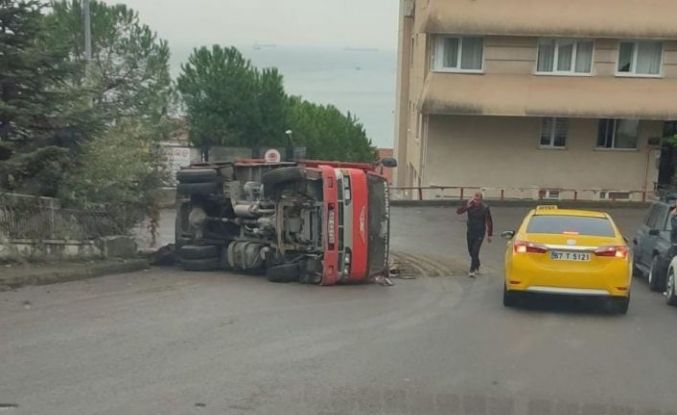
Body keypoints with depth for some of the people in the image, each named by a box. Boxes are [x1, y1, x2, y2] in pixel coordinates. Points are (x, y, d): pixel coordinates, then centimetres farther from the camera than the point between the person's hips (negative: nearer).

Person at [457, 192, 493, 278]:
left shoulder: (485, 208, -14)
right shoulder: (469, 205, -6)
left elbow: (489, 222, -6)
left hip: (479, 234, -4)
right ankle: (477, 267, 35)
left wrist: (489, 235, -4)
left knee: (475, 252, -13)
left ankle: (472, 270, -10)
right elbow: (458, 211, -13)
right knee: (471, 251, 14)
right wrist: (467, 205, -27)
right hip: (470, 232, 4)